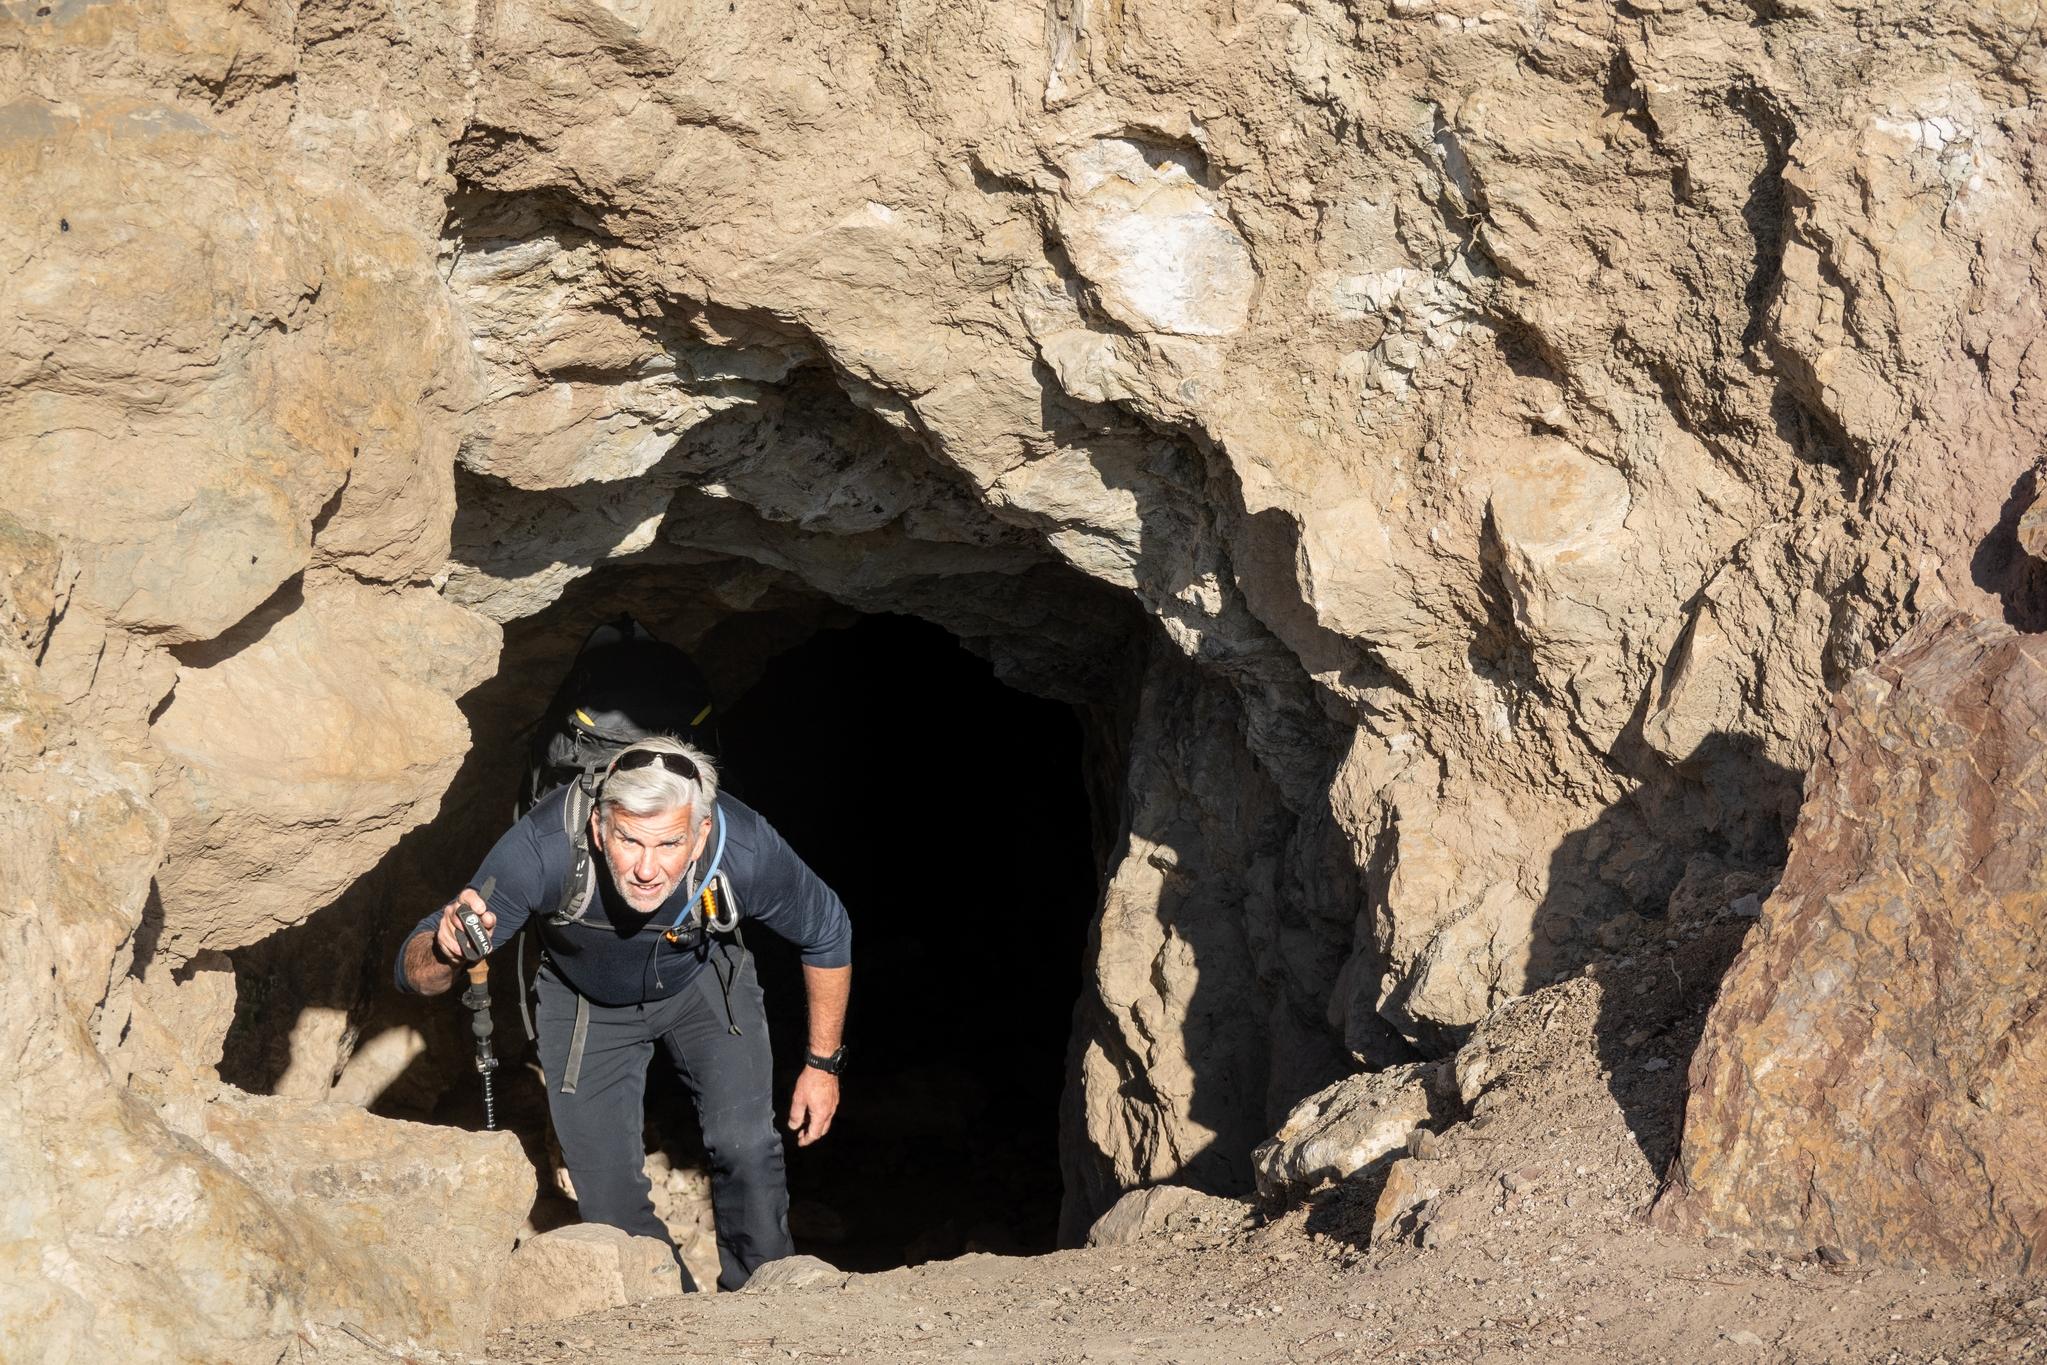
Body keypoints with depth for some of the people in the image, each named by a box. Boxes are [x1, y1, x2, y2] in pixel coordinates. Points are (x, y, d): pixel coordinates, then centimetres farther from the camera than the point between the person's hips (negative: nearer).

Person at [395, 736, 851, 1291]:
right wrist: (446, 950, -58)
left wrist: (823, 1064, -6)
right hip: (585, 1004, 0)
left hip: (703, 981, 0)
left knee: (745, 1145, -16)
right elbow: (413, 970, -34)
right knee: (610, 1202, -3)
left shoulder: (745, 851, -37)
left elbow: (828, 936, -14)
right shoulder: (543, 849, -40)